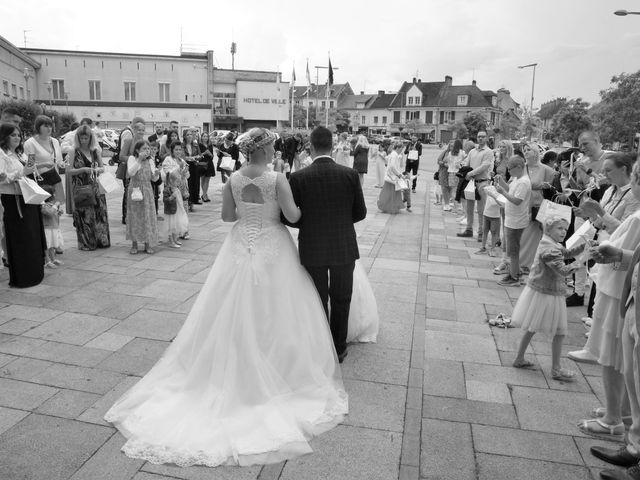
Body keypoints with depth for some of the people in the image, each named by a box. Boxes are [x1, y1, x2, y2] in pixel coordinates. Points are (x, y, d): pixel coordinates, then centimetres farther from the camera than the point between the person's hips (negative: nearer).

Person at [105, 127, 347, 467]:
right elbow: (293, 216, -12)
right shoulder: (277, 180, -15)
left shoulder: (232, 180, -3)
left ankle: (238, 371, 28)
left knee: (237, 311, 15)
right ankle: (277, 368, 23)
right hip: (272, 249, -4)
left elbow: (227, 215, 4)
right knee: (274, 312, 11)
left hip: (241, 247, 4)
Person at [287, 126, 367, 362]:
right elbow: (360, 212, 0)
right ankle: (339, 349, 31)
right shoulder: (350, 174, -8)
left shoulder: (298, 177, -11)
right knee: (341, 300, 18)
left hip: (312, 250, 0)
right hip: (344, 248, 1)